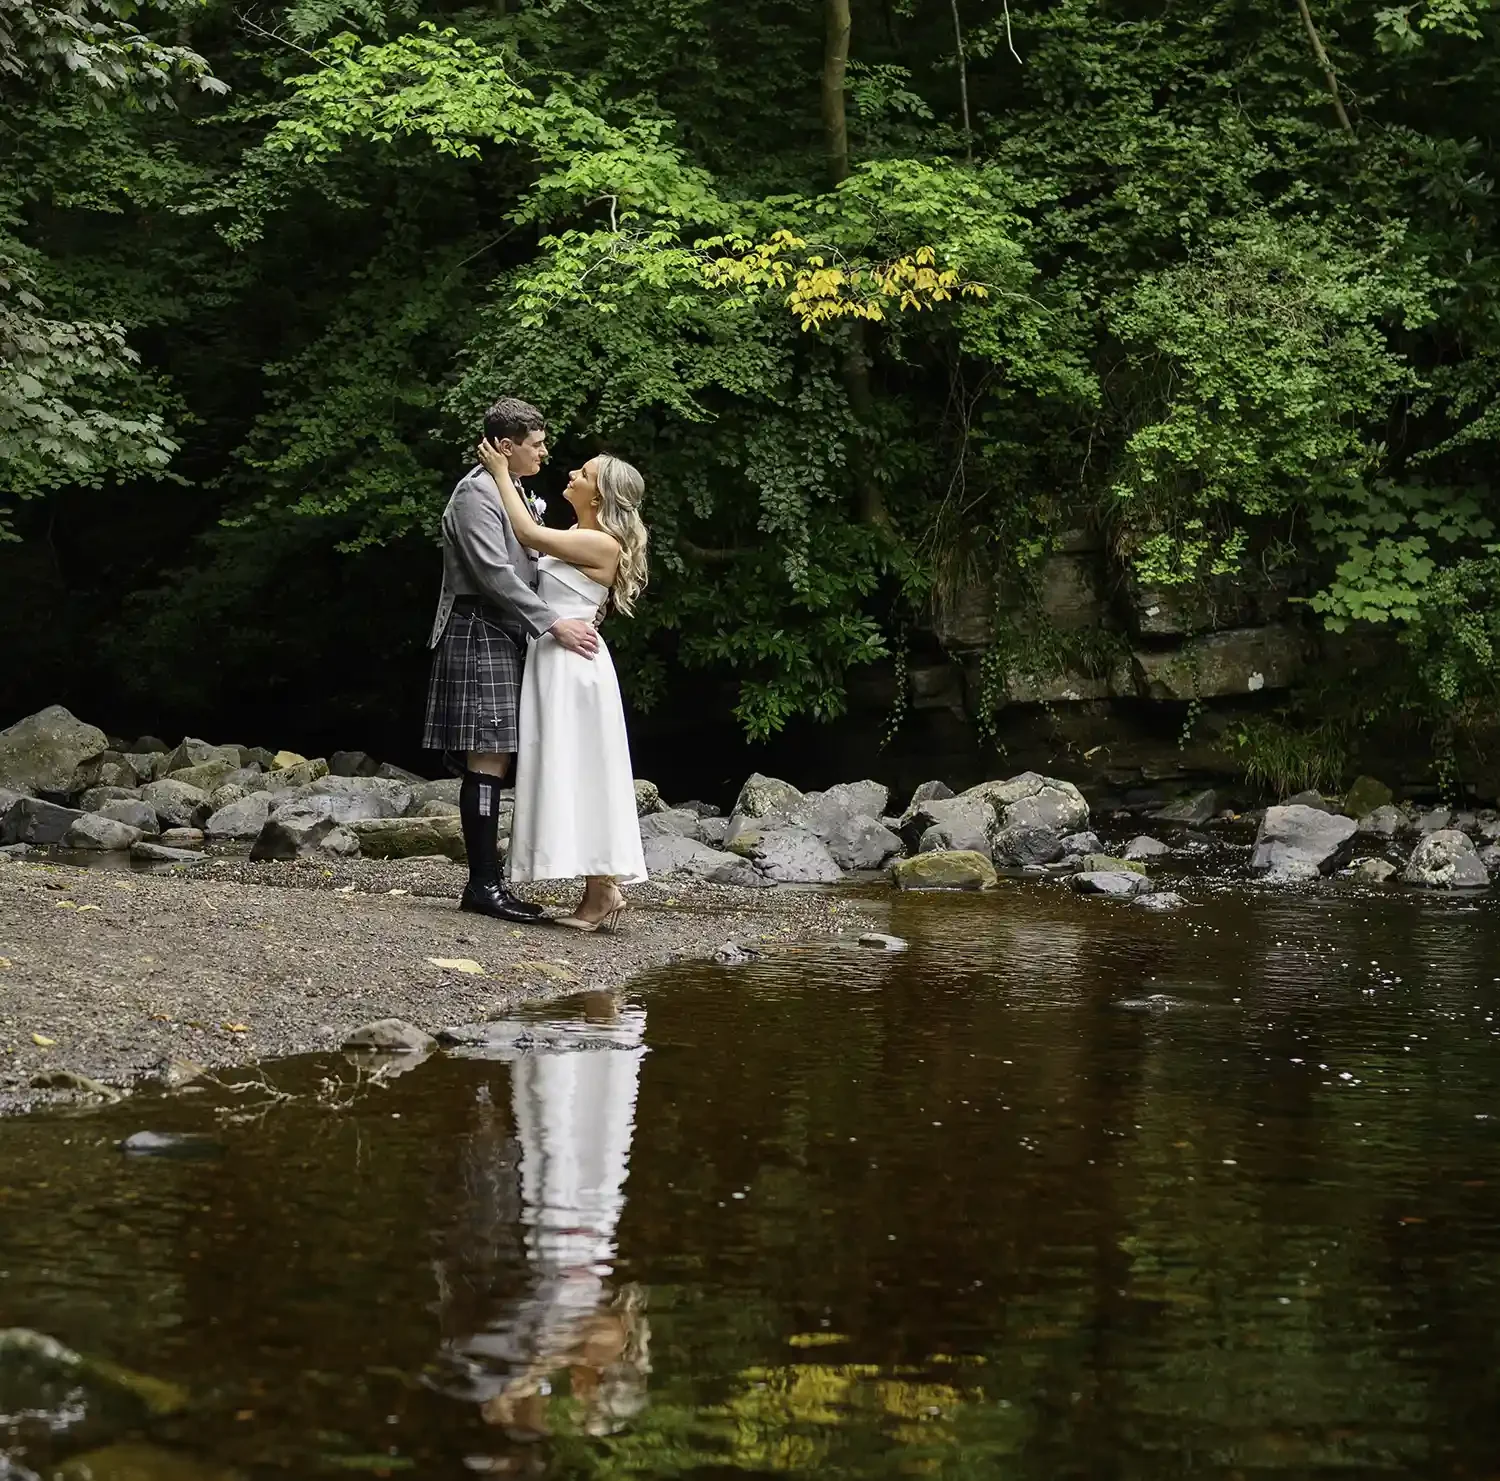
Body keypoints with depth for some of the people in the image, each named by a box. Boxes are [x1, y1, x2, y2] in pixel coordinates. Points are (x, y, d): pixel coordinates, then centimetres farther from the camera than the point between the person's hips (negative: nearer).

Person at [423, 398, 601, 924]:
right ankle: (484, 884, -10)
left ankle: (488, 879, 7)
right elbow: (493, 573, -19)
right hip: (480, 634, -10)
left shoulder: (509, 493, 21)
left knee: (494, 763, 6)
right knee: (488, 760, -11)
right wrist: (553, 623, -20)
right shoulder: (476, 492, -10)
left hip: (505, 638, 10)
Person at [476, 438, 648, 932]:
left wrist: (502, 473, -6)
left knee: (577, 773, -8)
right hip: (552, 660, 10)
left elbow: (528, 534, -14)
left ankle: (602, 891, -6)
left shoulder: (603, 545, -13)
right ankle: (600, 890, 10)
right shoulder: (575, 535, 14)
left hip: (573, 663, -10)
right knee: (567, 776, 8)